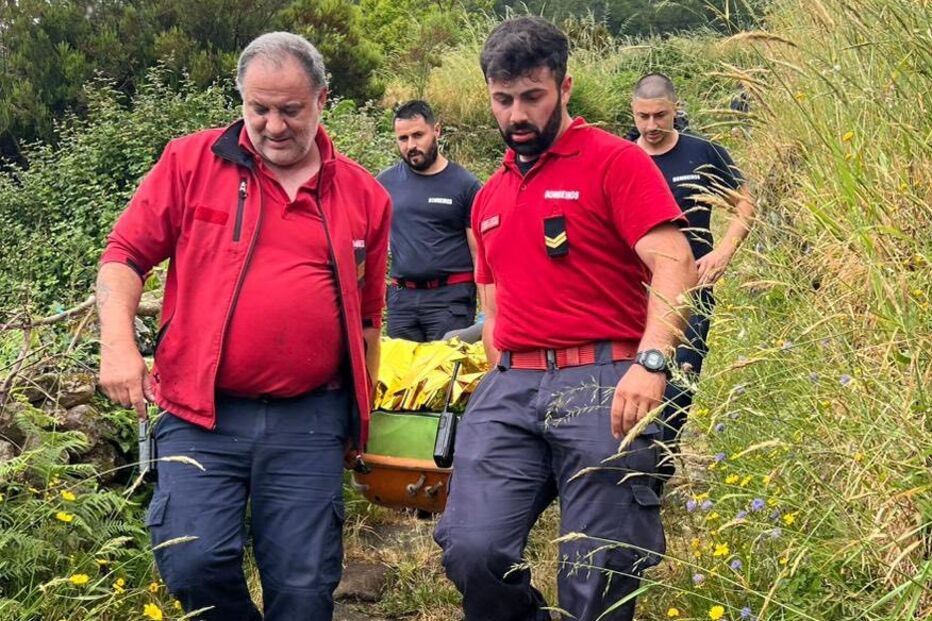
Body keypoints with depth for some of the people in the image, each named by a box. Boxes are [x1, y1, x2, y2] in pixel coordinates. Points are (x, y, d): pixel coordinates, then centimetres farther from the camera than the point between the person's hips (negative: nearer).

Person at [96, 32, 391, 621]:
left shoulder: (364, 196, 8)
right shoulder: (191, 162, 3)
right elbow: (125, 255, 5)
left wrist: (361, 417, 21)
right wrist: (118, 343, -10)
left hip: (310, 423, 2)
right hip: (202, 416, -1)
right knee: (195, 563, -13)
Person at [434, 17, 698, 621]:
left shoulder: (617, 161, 0)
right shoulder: (489, 197, 21)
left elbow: (674, 264, -12)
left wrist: (651, 360, -27)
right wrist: (498, 376, 15)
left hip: (601, 385, -5)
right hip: (508, 389, 5)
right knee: (472, 549, -10)